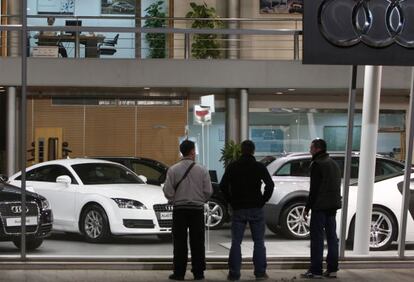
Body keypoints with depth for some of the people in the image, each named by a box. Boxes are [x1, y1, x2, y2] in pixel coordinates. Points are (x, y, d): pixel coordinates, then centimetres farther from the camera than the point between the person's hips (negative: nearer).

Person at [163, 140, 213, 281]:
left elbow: (168, 191, -6)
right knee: (197, 243, 6)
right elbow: (208, 191, -2)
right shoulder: (202, 170, -3)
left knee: (180, 243, 3)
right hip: (197, 209, 1)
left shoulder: (173, 170, -5)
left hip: (179, 209, 0)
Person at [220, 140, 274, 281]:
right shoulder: (259, 167, -1)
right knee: (259, 242, 6)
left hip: (238, 209, 1)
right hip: (256, 209, -1)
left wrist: (231, 201, 4)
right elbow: (270, 184, -10)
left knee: (236, 243, 4)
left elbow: (223, 185, -3)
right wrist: (263, 200, -1)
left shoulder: (232, 167, 2)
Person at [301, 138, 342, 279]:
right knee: (332, 236, 10)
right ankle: (332, 269, 12)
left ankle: (315, 270, -6)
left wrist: (307, 207, -12)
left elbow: (314, 188, -16)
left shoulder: (317, 164, -11)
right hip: (332, 206, 9)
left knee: (317, 237, -6)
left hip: (320, 206, -9)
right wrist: (334, 202, 20)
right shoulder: (333, 163, 17)